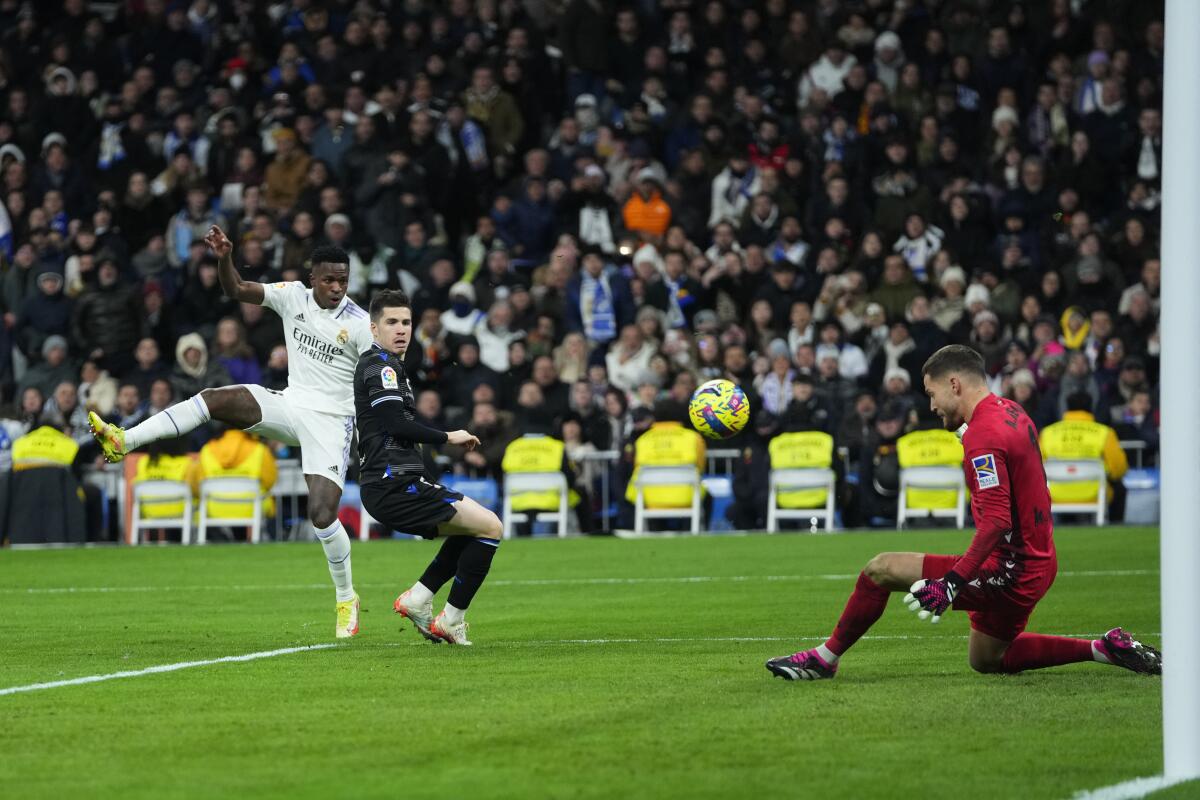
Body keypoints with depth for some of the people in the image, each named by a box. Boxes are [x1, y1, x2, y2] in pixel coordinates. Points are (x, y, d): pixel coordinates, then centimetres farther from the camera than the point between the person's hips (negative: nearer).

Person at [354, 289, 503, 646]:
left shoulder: (383, 364, 23)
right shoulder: (380, 364, -9)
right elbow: (394, 422, -19)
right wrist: (448, 438, -11)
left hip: (390, 484, 10)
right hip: (394, 486, -10)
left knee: (472, 529, 24)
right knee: (490, 527, -11)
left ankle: (417, 599, 14)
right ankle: (450, 622, -6)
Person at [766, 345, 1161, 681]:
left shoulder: (983, 436, -20)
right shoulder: (1011, 412, 9)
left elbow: (996, 521, -28)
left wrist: (951, 583, -29)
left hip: (1010, 570, -10)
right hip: (1037, 564, 10)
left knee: (881, 569, -8)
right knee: (985, 660, 26)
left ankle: (824, 659, 4)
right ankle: (1105, 649, 18)